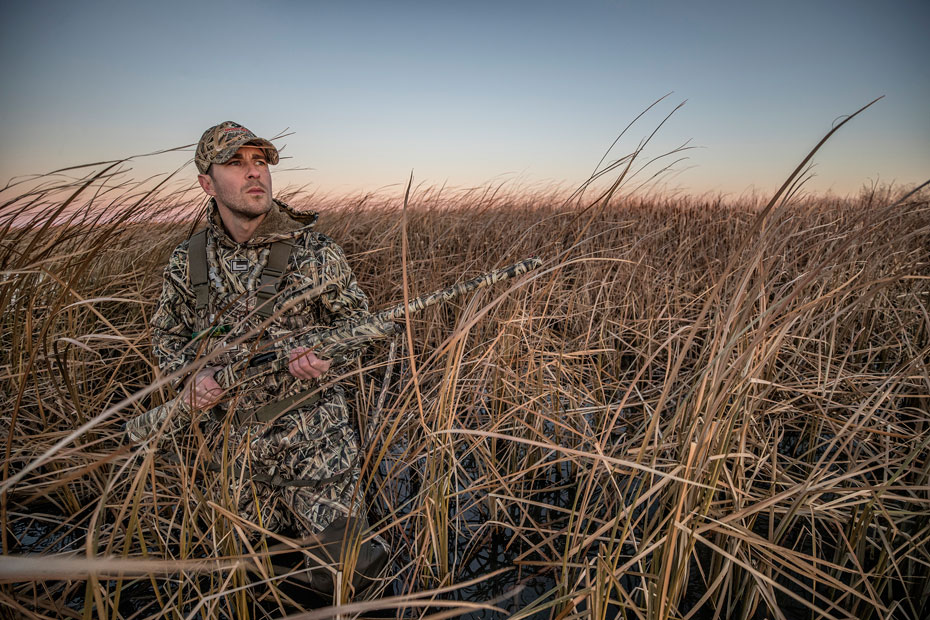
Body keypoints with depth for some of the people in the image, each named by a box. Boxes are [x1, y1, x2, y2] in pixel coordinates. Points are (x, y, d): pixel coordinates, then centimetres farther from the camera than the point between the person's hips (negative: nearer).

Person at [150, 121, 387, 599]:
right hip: (232, 442, 4)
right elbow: (167, 332, 13)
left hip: (312, 437, -3)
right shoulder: (188, 261, 0)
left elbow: (355, 317, 1)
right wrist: (190, 377, -7)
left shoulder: (312, 251, -9)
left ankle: (375, 553, 38)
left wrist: (327, 356, -20)